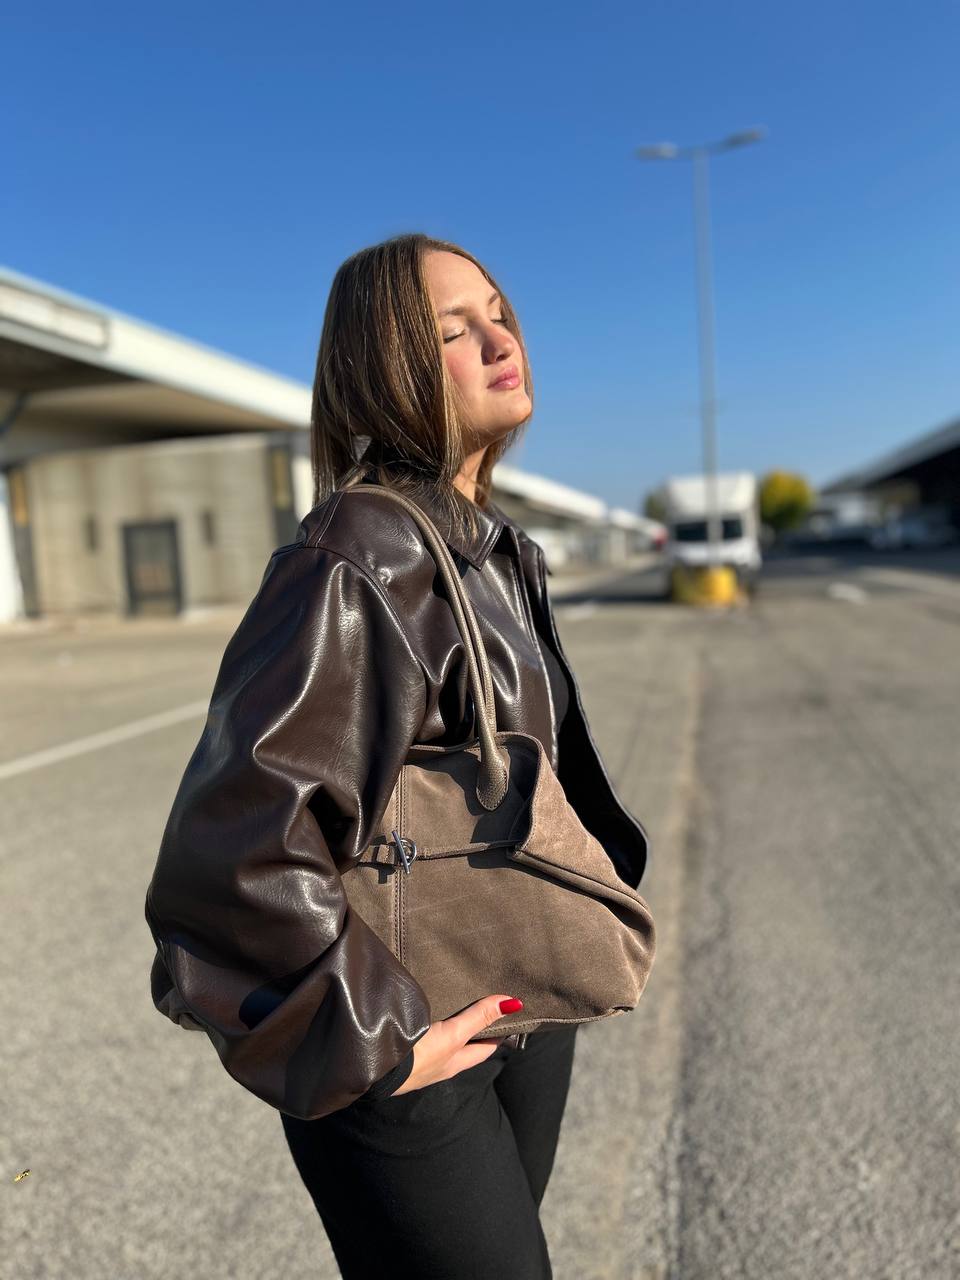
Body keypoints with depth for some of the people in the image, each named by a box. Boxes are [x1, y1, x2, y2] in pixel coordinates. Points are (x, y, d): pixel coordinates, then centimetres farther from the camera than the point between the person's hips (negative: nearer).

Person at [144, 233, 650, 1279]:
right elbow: (234, 841, -30)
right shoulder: (355, 562, -24)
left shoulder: (502, 547, 3)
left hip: (527, 1010, 8)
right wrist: (369, 1046, -20)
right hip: (413, 1049, -8)